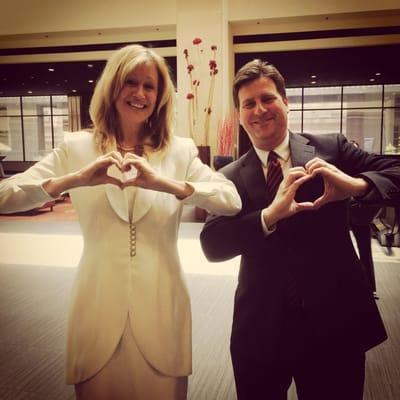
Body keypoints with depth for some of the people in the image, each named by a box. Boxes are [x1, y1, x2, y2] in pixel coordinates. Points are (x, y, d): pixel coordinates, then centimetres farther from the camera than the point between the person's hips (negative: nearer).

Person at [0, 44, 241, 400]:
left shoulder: (180, 151, 3)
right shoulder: (77, 147, 2)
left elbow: (233, 202, -11)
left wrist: (166, 183, -24)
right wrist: (76, 179, -21)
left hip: (160, 310, 0)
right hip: (98, 310, 0)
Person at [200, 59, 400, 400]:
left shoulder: (331, 149, -1)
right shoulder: (231, 177, -1)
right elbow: (211, 245, -12)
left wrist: (356, 184, -26)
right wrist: (270, 215, -26)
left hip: (336, 322, 0)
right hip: (260, 331, 1)